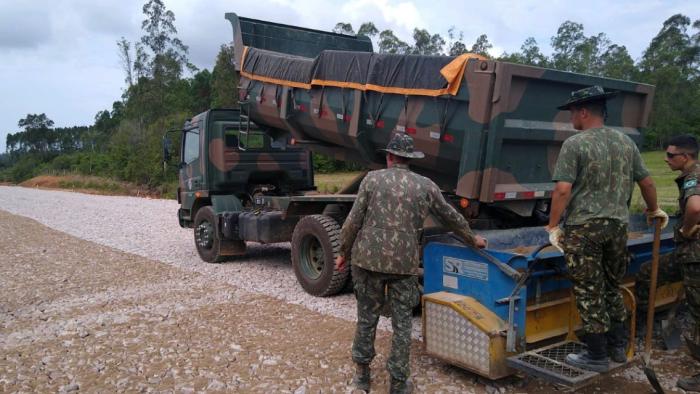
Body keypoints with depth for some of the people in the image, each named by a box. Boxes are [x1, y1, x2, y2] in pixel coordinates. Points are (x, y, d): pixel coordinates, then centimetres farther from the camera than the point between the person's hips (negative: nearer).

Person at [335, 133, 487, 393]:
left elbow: (353, 221, -2)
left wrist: (344, 252, 10)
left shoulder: (373, 179, -1)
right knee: (402, 324, 10)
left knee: (367, 318, 14)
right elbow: (451, 217, 17)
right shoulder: (426, 186, 5)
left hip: (369, 258, 0)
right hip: (405, 263, 0)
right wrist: (472, 239, 33)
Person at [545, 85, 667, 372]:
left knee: (589, 293, 4)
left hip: (584, 227, -6)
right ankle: (618, 347, 29)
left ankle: (597, 356, 13)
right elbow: (647, 183, 14)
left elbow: (563, 190, -17)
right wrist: (654, 211, 31)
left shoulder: (574, 144, -10)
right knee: (612, 288, 21)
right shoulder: (626, 142, 8)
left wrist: (552, 226, -8)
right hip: (618, 225, 6)